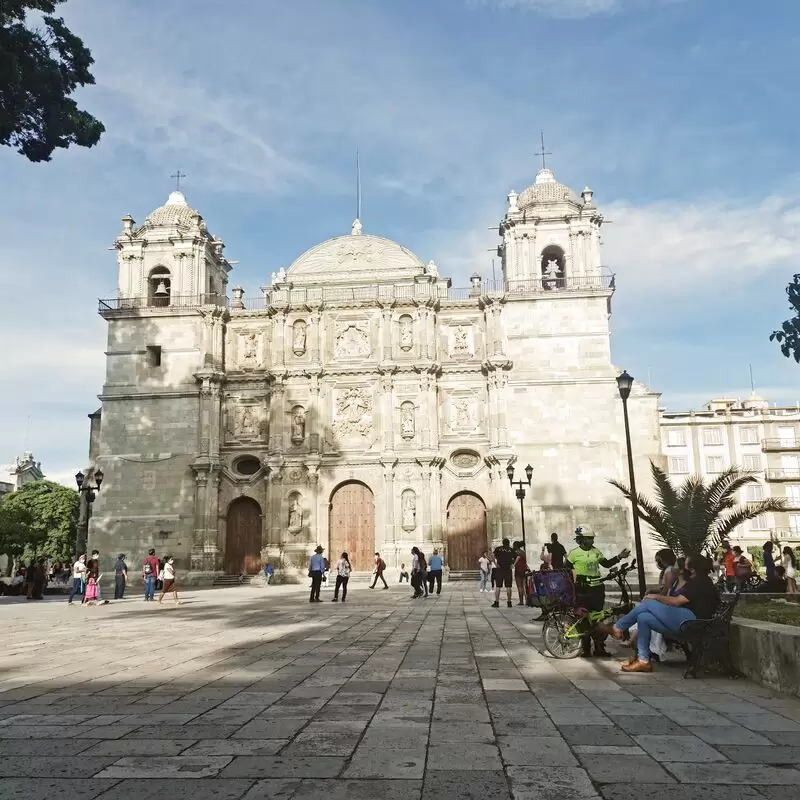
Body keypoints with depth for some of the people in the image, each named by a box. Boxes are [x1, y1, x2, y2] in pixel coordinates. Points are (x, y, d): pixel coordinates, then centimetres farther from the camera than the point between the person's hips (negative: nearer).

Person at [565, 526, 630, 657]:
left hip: (597, 588, 5)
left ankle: (599, 647, 14)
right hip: (583, 590, -5)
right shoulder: (574, 553, -6)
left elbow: (606, 564, 14)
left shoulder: (596, 551, 10)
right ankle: (585, 648, 8)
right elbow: (566, 570, 0)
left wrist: (619, 557, 4)